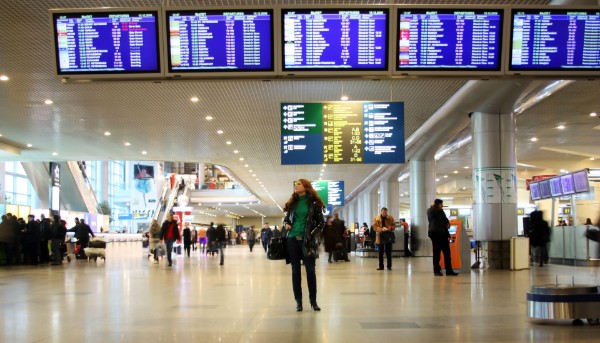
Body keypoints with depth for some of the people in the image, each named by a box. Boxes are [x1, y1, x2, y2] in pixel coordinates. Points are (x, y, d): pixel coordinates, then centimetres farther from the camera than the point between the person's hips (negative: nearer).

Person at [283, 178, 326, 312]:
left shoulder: (313, 203, 0)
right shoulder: (292, 202, 11)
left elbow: (321, 222, 1)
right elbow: (286, 217, 22)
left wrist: (312, 235, -9)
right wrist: (286, 224, 0)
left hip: (307, 240, -3)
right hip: (293, 239, 3)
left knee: (310, 270, -2)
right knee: (295, 270, 4)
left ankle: (313, 300, 6)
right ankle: (298, 300, 10)